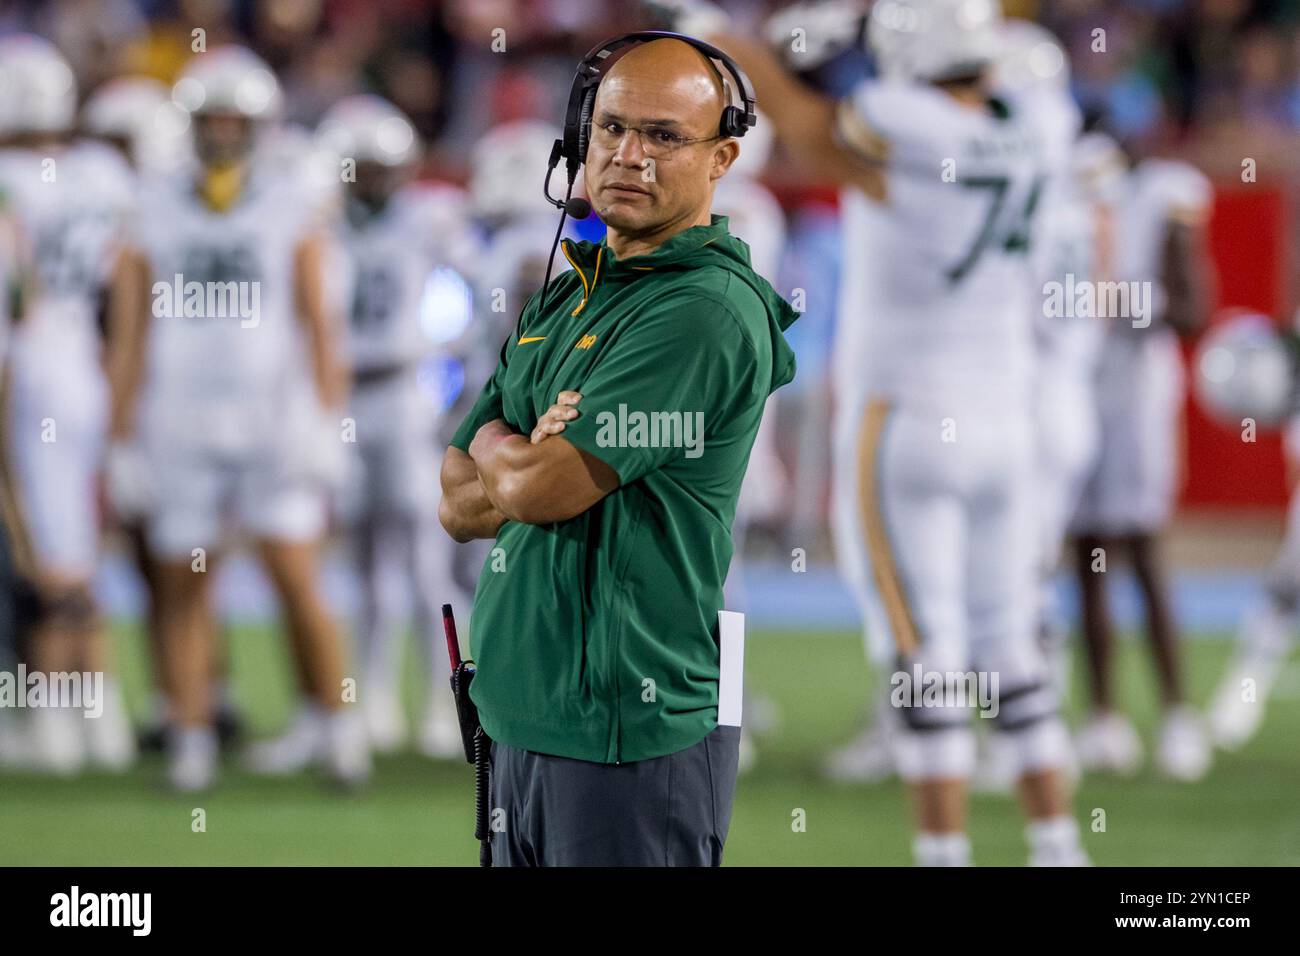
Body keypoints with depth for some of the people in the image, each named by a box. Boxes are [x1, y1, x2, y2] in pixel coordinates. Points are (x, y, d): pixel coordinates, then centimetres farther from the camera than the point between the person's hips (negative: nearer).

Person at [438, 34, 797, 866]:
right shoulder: (569, 296, 16)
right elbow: (459, 505, 12)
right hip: (528, 721, 9)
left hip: (631, 739, -9)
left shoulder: (706, 313, -14)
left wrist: (493, 443, 3)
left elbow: (540, 488, -18)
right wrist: (530, 460, -8)